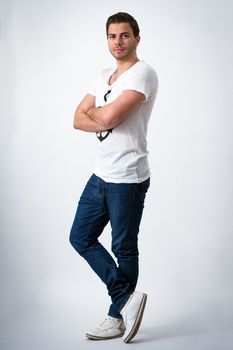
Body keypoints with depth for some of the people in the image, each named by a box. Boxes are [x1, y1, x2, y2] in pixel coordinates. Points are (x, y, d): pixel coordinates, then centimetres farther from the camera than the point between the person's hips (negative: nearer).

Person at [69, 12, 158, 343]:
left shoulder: (142, 73, -11)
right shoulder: (104, 76, 16)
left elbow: (109, 117, -23)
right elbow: (78, 119, 9)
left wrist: (94, 112, 0)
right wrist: (105, 122, -9)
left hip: (127, 179, -9)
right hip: (101, 175, 9)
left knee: (124, 250, 4)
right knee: (80, 238, 11)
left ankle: (117, 318, 18)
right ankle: (127, 298, 13)